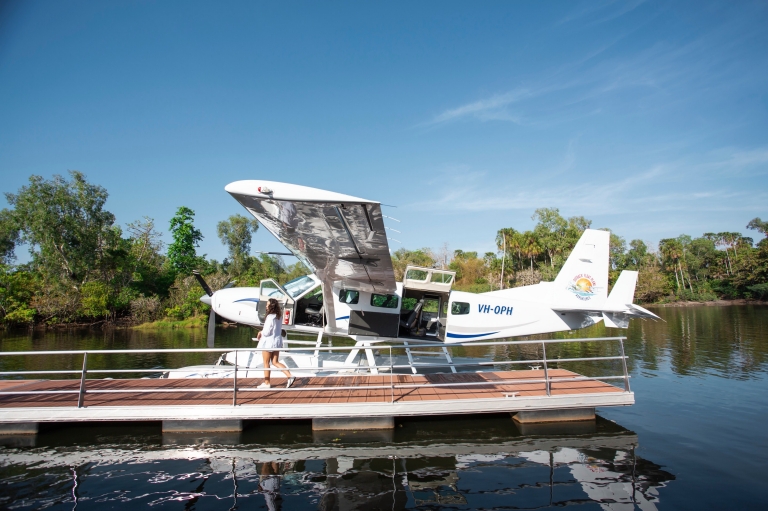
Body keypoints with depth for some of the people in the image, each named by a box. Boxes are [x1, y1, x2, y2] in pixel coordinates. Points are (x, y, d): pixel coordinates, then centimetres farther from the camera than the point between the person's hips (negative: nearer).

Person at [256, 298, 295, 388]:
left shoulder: (270, 317, -21)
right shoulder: (278, 317, 7)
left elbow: (266, 332, -21)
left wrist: (261, 333, 1)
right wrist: (262, 332, 10)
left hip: (269, 342, -8)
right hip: (277, 341, 8)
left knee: (266, 363, 8)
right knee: (275, 362, 13)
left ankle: (266, 383, 17)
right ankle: (290, 376, 2)